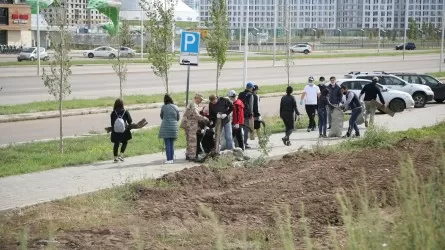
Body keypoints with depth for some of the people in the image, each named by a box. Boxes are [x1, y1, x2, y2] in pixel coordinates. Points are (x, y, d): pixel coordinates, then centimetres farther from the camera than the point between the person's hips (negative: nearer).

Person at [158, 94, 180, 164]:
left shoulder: (164, 107, -6)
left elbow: (161, 116, 8)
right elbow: (178, 118, 9)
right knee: (172, 144, 11)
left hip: (165, 127, -3)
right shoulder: (175, 107, 1)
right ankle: (171, 159, 12)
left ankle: (169, 159, -4)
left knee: (167, 144, -1)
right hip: (174, 127, 3)